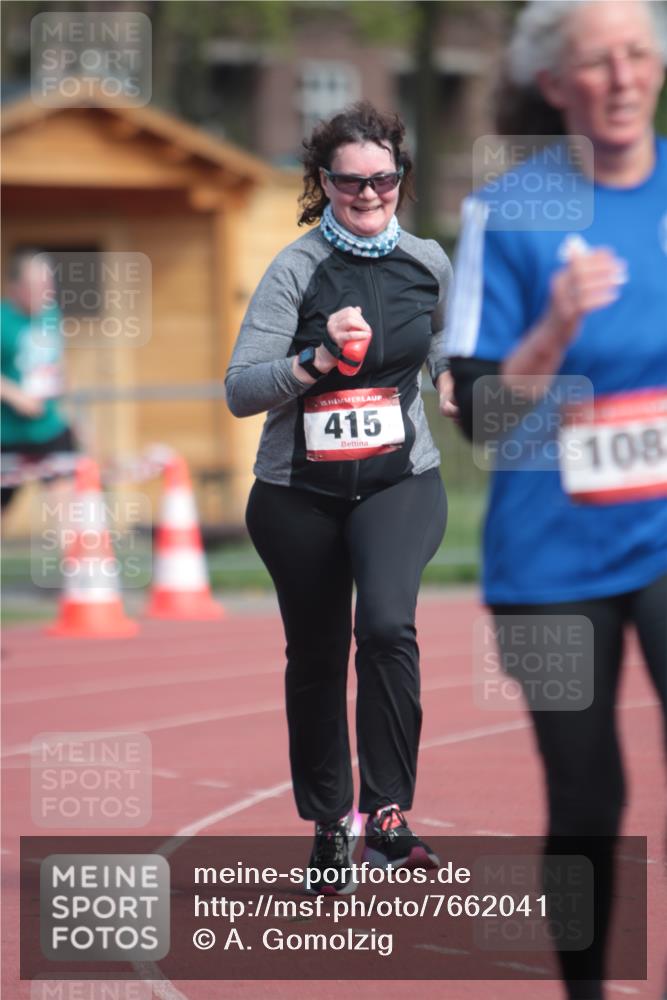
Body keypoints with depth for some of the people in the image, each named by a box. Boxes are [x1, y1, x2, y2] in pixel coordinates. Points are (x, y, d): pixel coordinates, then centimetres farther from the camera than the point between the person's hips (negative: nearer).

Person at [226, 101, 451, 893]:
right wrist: (318, 360, -28)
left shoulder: (430, 263, 1)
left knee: (387, 624, -25)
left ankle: (388, 814, -21)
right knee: (316, 654, 11)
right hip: (299, 492, 0)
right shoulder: (297, 270, -10)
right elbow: (239, 391, -17)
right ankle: (328, 824, 28)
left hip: (401, 479, 0)